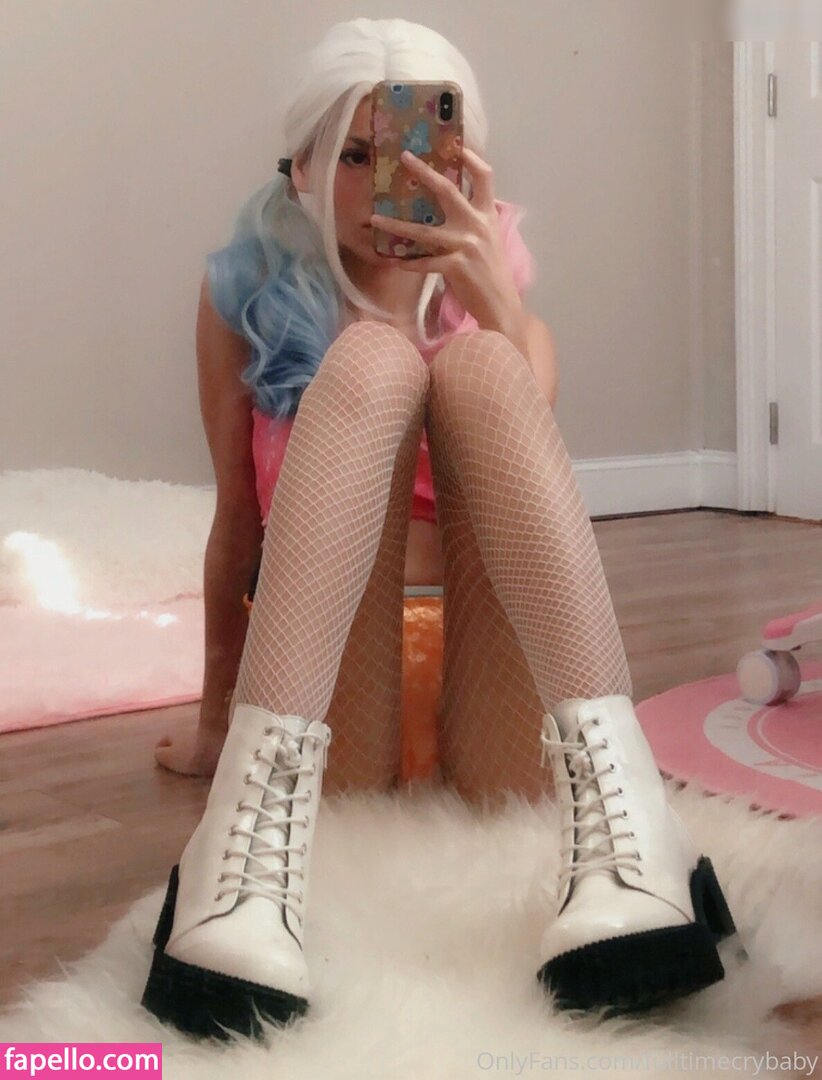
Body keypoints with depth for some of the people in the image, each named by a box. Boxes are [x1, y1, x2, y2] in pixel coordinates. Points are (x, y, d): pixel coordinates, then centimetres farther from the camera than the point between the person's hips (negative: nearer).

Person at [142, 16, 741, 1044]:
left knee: (479, 364, -20)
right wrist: (212, 724, 14)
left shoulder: (497, 290, 13)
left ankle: (619, 803, -41)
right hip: (326, 745, -1)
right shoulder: (247, 295, 9)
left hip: (486, 740, 2)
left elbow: (519, 437, -8)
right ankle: (248, 818, -41)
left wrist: (490, 298, -23)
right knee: (373, 358, -21)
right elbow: (235, 521, 10)